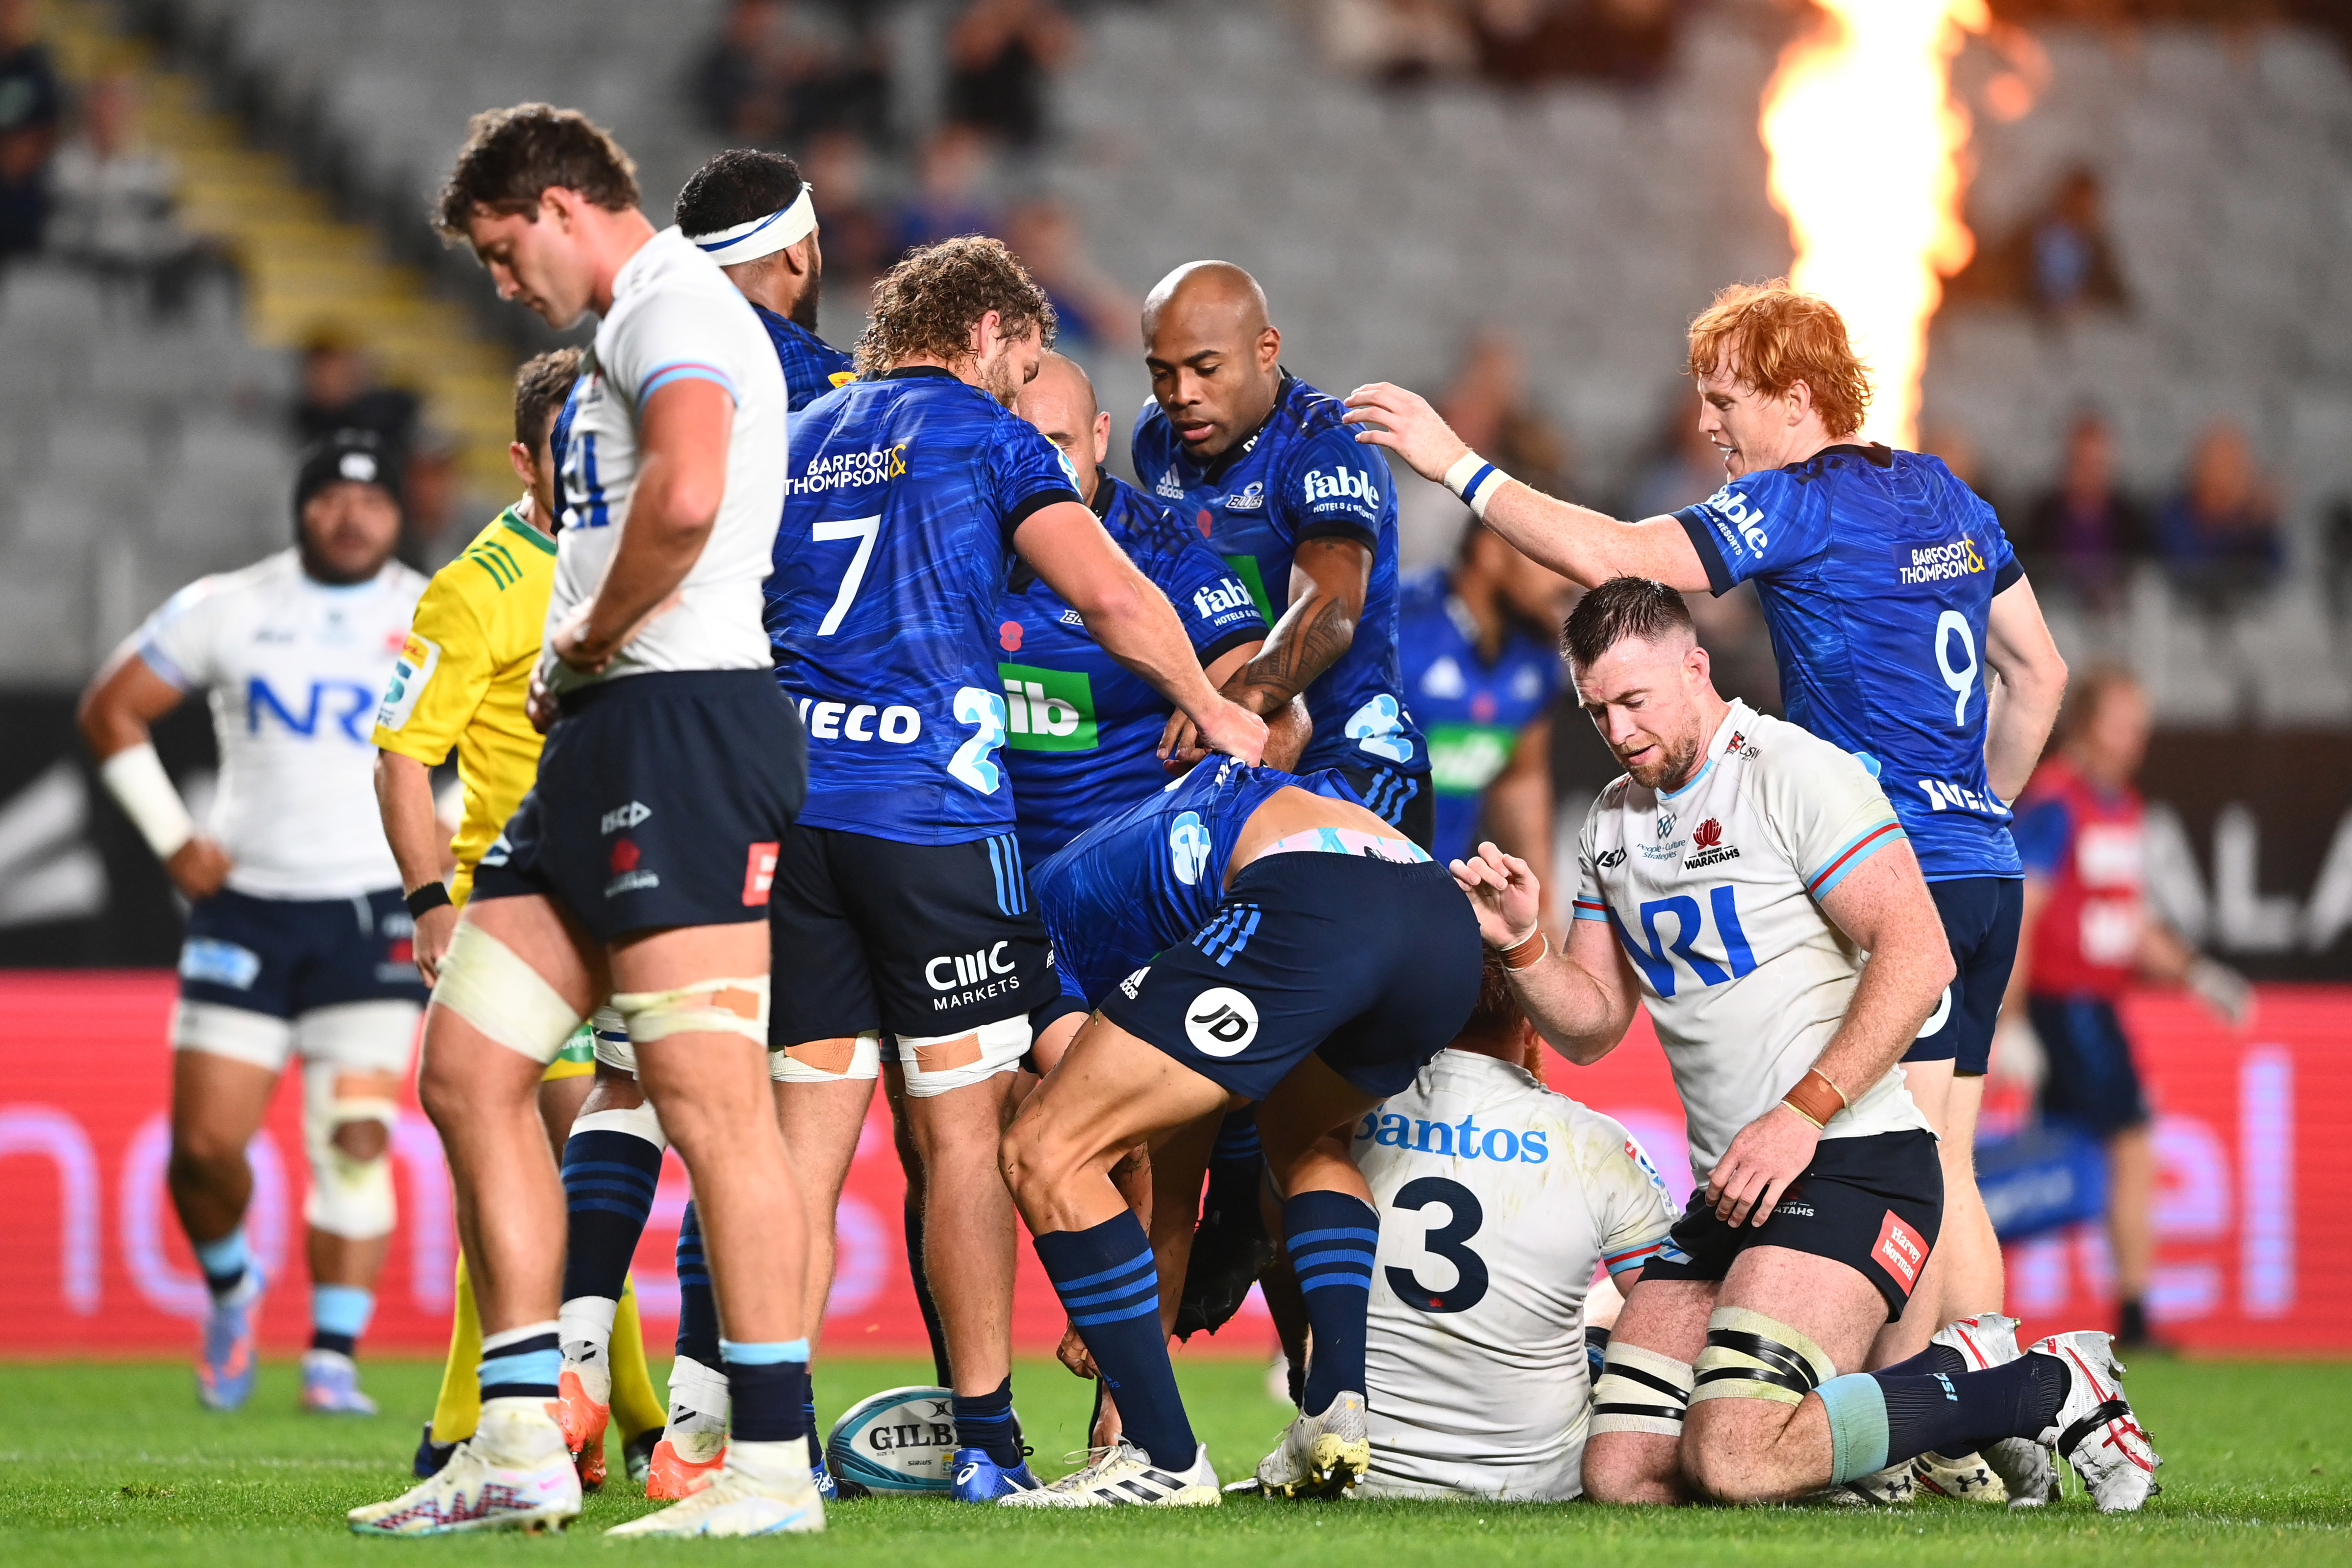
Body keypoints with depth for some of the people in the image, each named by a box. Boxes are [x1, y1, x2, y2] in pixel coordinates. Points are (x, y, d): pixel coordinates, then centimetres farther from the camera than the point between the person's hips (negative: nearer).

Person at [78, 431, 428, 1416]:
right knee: (206, 1141, -4)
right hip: (246, 908, 1)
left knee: (355, 1140, -13)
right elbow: (111, 711, 12)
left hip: (373, 916, -1)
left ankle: (334, 1360, -9)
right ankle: (230, 1289, 26)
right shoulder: (229, 610, 3)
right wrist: (171, 839, 3)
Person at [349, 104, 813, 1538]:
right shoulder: (632, 333, 25)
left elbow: (684, 502, -26)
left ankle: (776, 1464, -12)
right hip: (605, 740, 11)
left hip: (685, 722, -11)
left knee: (709, 1092, -13)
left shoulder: (677, 306, -9)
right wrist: (571, 671, 11)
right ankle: (519, 1455, 10)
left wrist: (584, 649, -12)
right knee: (468, 1069, 9)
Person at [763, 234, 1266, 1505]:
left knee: (812, 1119, 6)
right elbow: (1110, 597, -6)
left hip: (791, 801, 5)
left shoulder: (797, 441, 20)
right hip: (927, 807, -5)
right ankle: (984, 1435, 1)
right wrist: (1210, 711, 5)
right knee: (962, 1123, 0)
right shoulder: (980, 431, 4)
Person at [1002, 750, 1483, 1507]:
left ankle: (1164, 1458, -1)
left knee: (1043, 1154, 3)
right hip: (1449, 927, 7)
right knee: (1304, 1137, 38)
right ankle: (1341, 1401, 16)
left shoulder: (1046, 902, 28)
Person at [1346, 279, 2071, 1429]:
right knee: (1943, 1172, 11)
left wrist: (1457, 465, -12)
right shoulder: (1944, 495, 15)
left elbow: (1610, 558, -18)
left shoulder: (1800, 503, -10)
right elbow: (2038, 672, 22)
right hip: (1985, 873, 9)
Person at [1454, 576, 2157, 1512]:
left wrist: (1802, 1116, -20)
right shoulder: (1611, 828, 18)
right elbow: (1592, 1026, 20)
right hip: (1729, 1192, 9)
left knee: (1735, 1461, -27)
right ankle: (1953, 1374, 9)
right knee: (1623, 1473, -5)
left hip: (1848, 1163, -9)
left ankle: (2047, 1389, -7)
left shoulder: (1795, 775, -7)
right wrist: (1520, 947, 0)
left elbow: (1918, 956, -16)